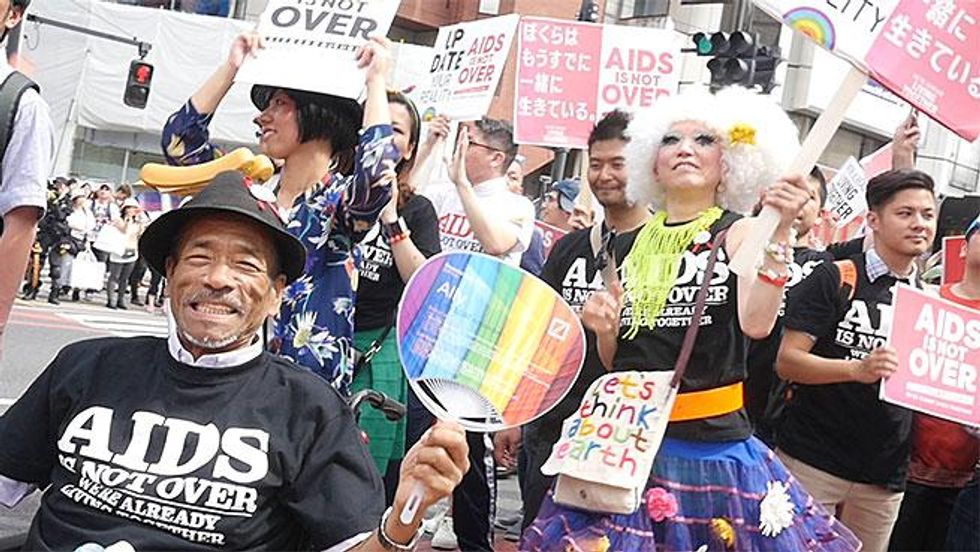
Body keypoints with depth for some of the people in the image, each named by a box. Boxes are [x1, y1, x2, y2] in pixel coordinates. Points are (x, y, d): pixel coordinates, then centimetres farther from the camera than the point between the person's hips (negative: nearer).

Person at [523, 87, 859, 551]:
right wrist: (603, 329, -6)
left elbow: (756, 323, -21)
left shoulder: (737, 232, -2)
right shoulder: (633, 242, 9)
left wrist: (778, 235, -28)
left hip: (712, 448, -3)